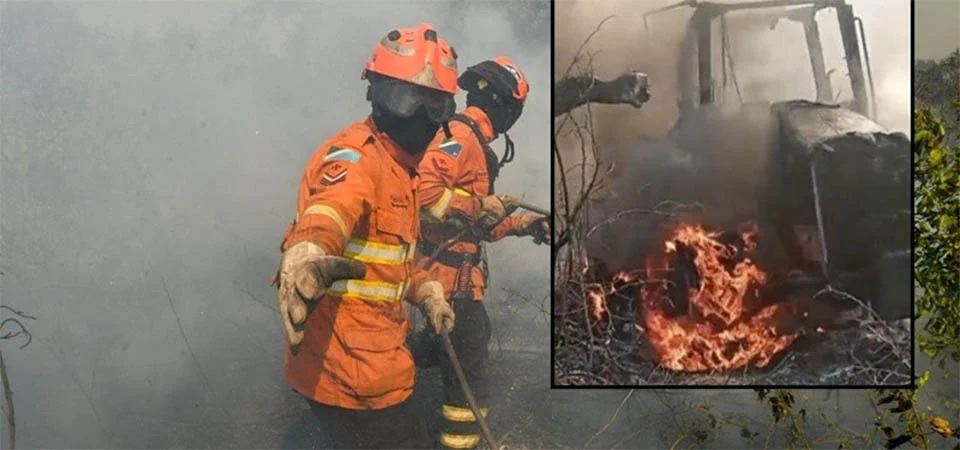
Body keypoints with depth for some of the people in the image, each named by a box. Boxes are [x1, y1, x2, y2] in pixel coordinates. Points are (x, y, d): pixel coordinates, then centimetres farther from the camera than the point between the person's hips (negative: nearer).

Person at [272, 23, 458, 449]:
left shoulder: (398, 166, 13)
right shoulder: (354, 158, -20)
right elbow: (327, 213, -43)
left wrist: (425, 290, 11)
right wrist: (307, 257, -64)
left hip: (368, 361, 10)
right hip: (351, 371, -10)